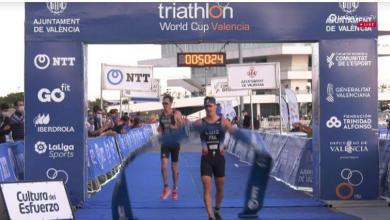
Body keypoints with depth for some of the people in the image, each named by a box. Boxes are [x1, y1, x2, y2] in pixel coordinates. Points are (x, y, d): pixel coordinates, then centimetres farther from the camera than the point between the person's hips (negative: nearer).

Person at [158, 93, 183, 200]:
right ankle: (166, 188, 6)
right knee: (164, 165, -10)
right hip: (165, 142, 2)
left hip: (175, 142, -2)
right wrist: (159, 130, -4)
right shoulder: (161, 114, 4)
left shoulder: (176, 114, -8)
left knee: (175, 167, 8)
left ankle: (175, 189, 24)